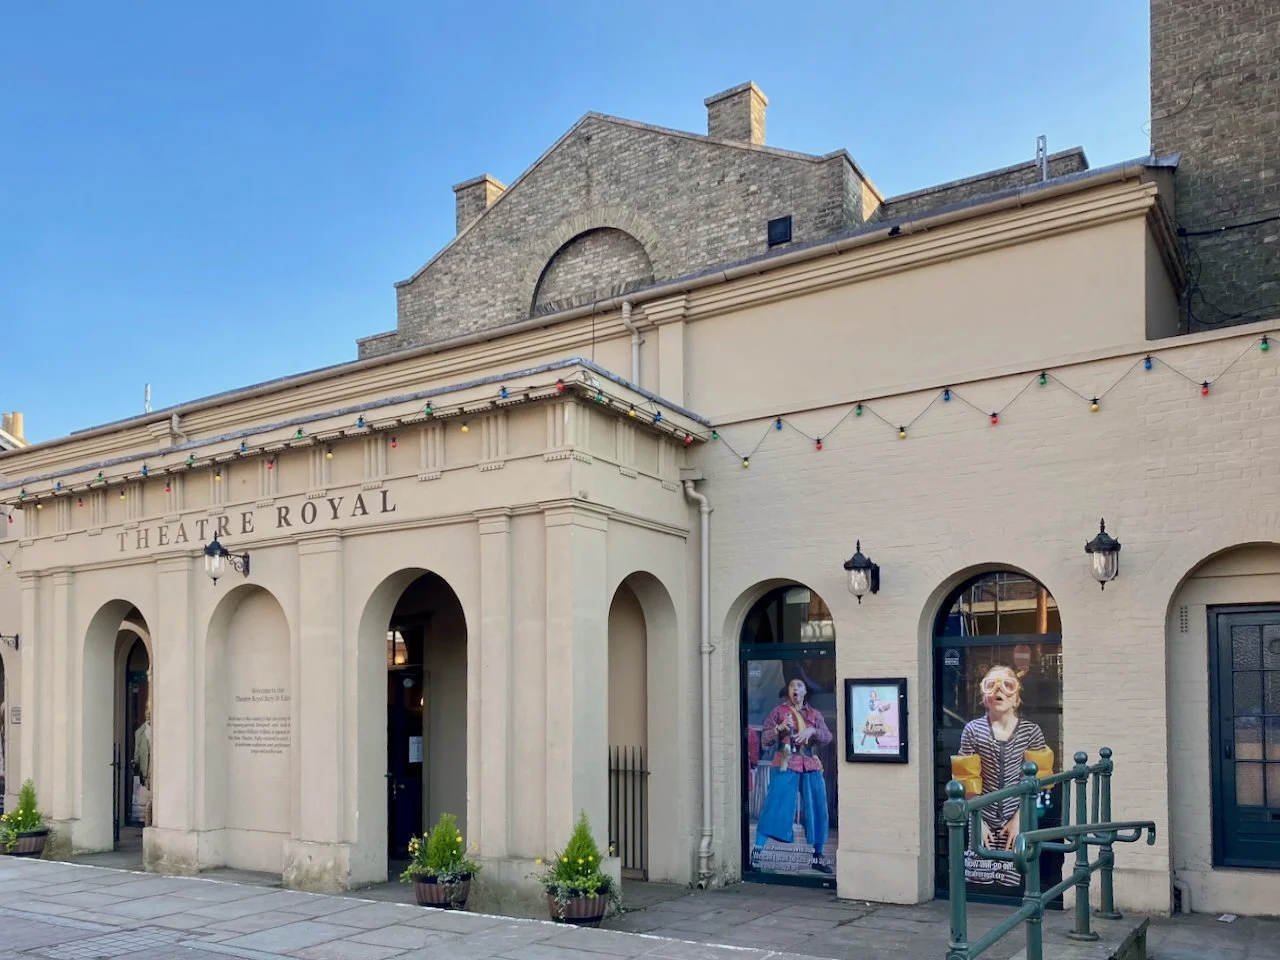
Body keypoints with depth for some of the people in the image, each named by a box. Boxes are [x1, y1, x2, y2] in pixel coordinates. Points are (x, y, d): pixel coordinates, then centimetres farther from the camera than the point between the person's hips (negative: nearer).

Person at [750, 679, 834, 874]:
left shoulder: (815, 714, 18)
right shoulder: (779, 711, 9)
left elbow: (828, 736, 6)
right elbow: (765, 740, 4)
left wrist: (812, 730, -12)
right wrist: (780, 727, -13)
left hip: (811, 766, 4)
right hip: (786, 765, -4)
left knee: (818, 810, 5)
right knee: (775, 808, -12)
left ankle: (818, 856, 17)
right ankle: (757, 852, -12)